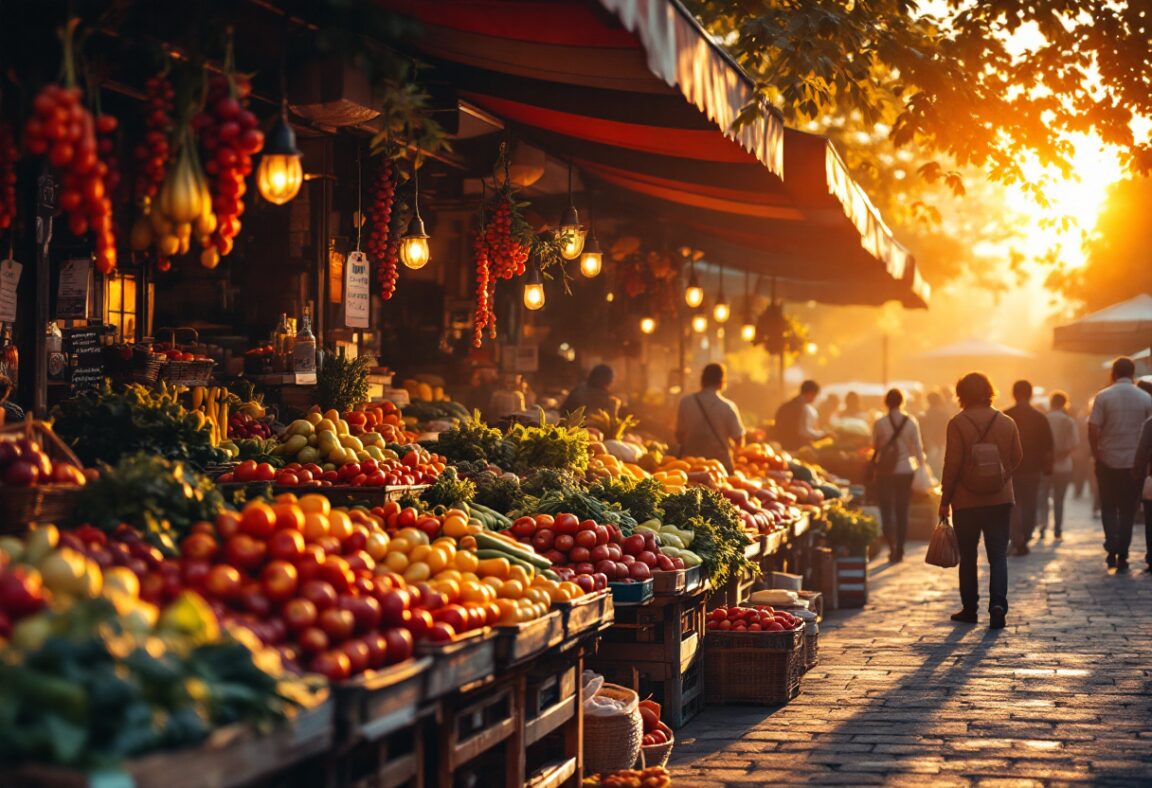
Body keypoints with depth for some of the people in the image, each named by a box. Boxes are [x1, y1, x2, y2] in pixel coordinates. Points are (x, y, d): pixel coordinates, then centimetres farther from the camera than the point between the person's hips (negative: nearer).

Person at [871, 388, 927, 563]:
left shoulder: (880, 423, -10)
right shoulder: (911, 422, -5)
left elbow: (874, 446, 1)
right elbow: (918, 447, -1)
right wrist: (921, 464, 10)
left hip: (885, 471, -2)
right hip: (906, 470, 2)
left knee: (887, 511, 4)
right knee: (902, 511, 11)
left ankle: (892, 547, -13)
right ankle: (899, 550, 13)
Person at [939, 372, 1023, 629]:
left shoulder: (958, 423, -10)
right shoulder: (1007, 423, 1)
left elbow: (952, 463, -11)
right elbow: (1016, 458, 8)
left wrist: (945, 499, -4)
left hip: (966, 501, -2)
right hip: (1000, 499, 2)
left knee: (968, 557, 11)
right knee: (998, 555, 3)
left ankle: (969, 609, 17)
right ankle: (997, 603, -15)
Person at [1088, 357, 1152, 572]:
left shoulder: (1103, 397, -6)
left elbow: (1093, 430, -10)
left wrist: (1097, 455, 3)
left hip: (1108, 462, -1)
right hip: (1135, 463, 1)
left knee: (1108, 507, 13)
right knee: (1128, 510, 9)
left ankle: (1112, 545, -6)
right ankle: (1122, 557, 8)